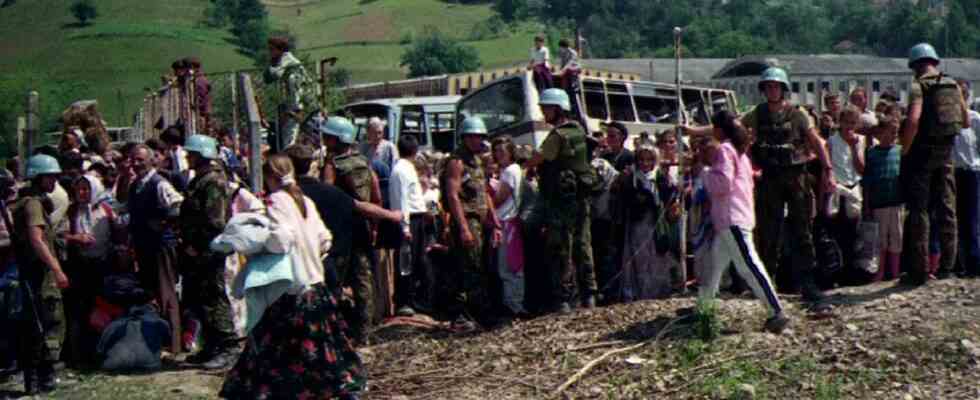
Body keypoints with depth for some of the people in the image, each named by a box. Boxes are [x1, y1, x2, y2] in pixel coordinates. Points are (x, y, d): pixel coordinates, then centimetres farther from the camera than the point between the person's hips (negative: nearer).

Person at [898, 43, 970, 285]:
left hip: (923, 150, -5)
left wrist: (904, 151, -16)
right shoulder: (953, 85, 8)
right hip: (947, 152, 5)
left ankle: (918, 271, 0)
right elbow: (966, 122, 10)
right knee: (947, 209, 12)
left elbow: (914, 119, -25)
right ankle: (946, 266, 16)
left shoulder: (918, 86, -10)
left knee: (919, 211, 0)